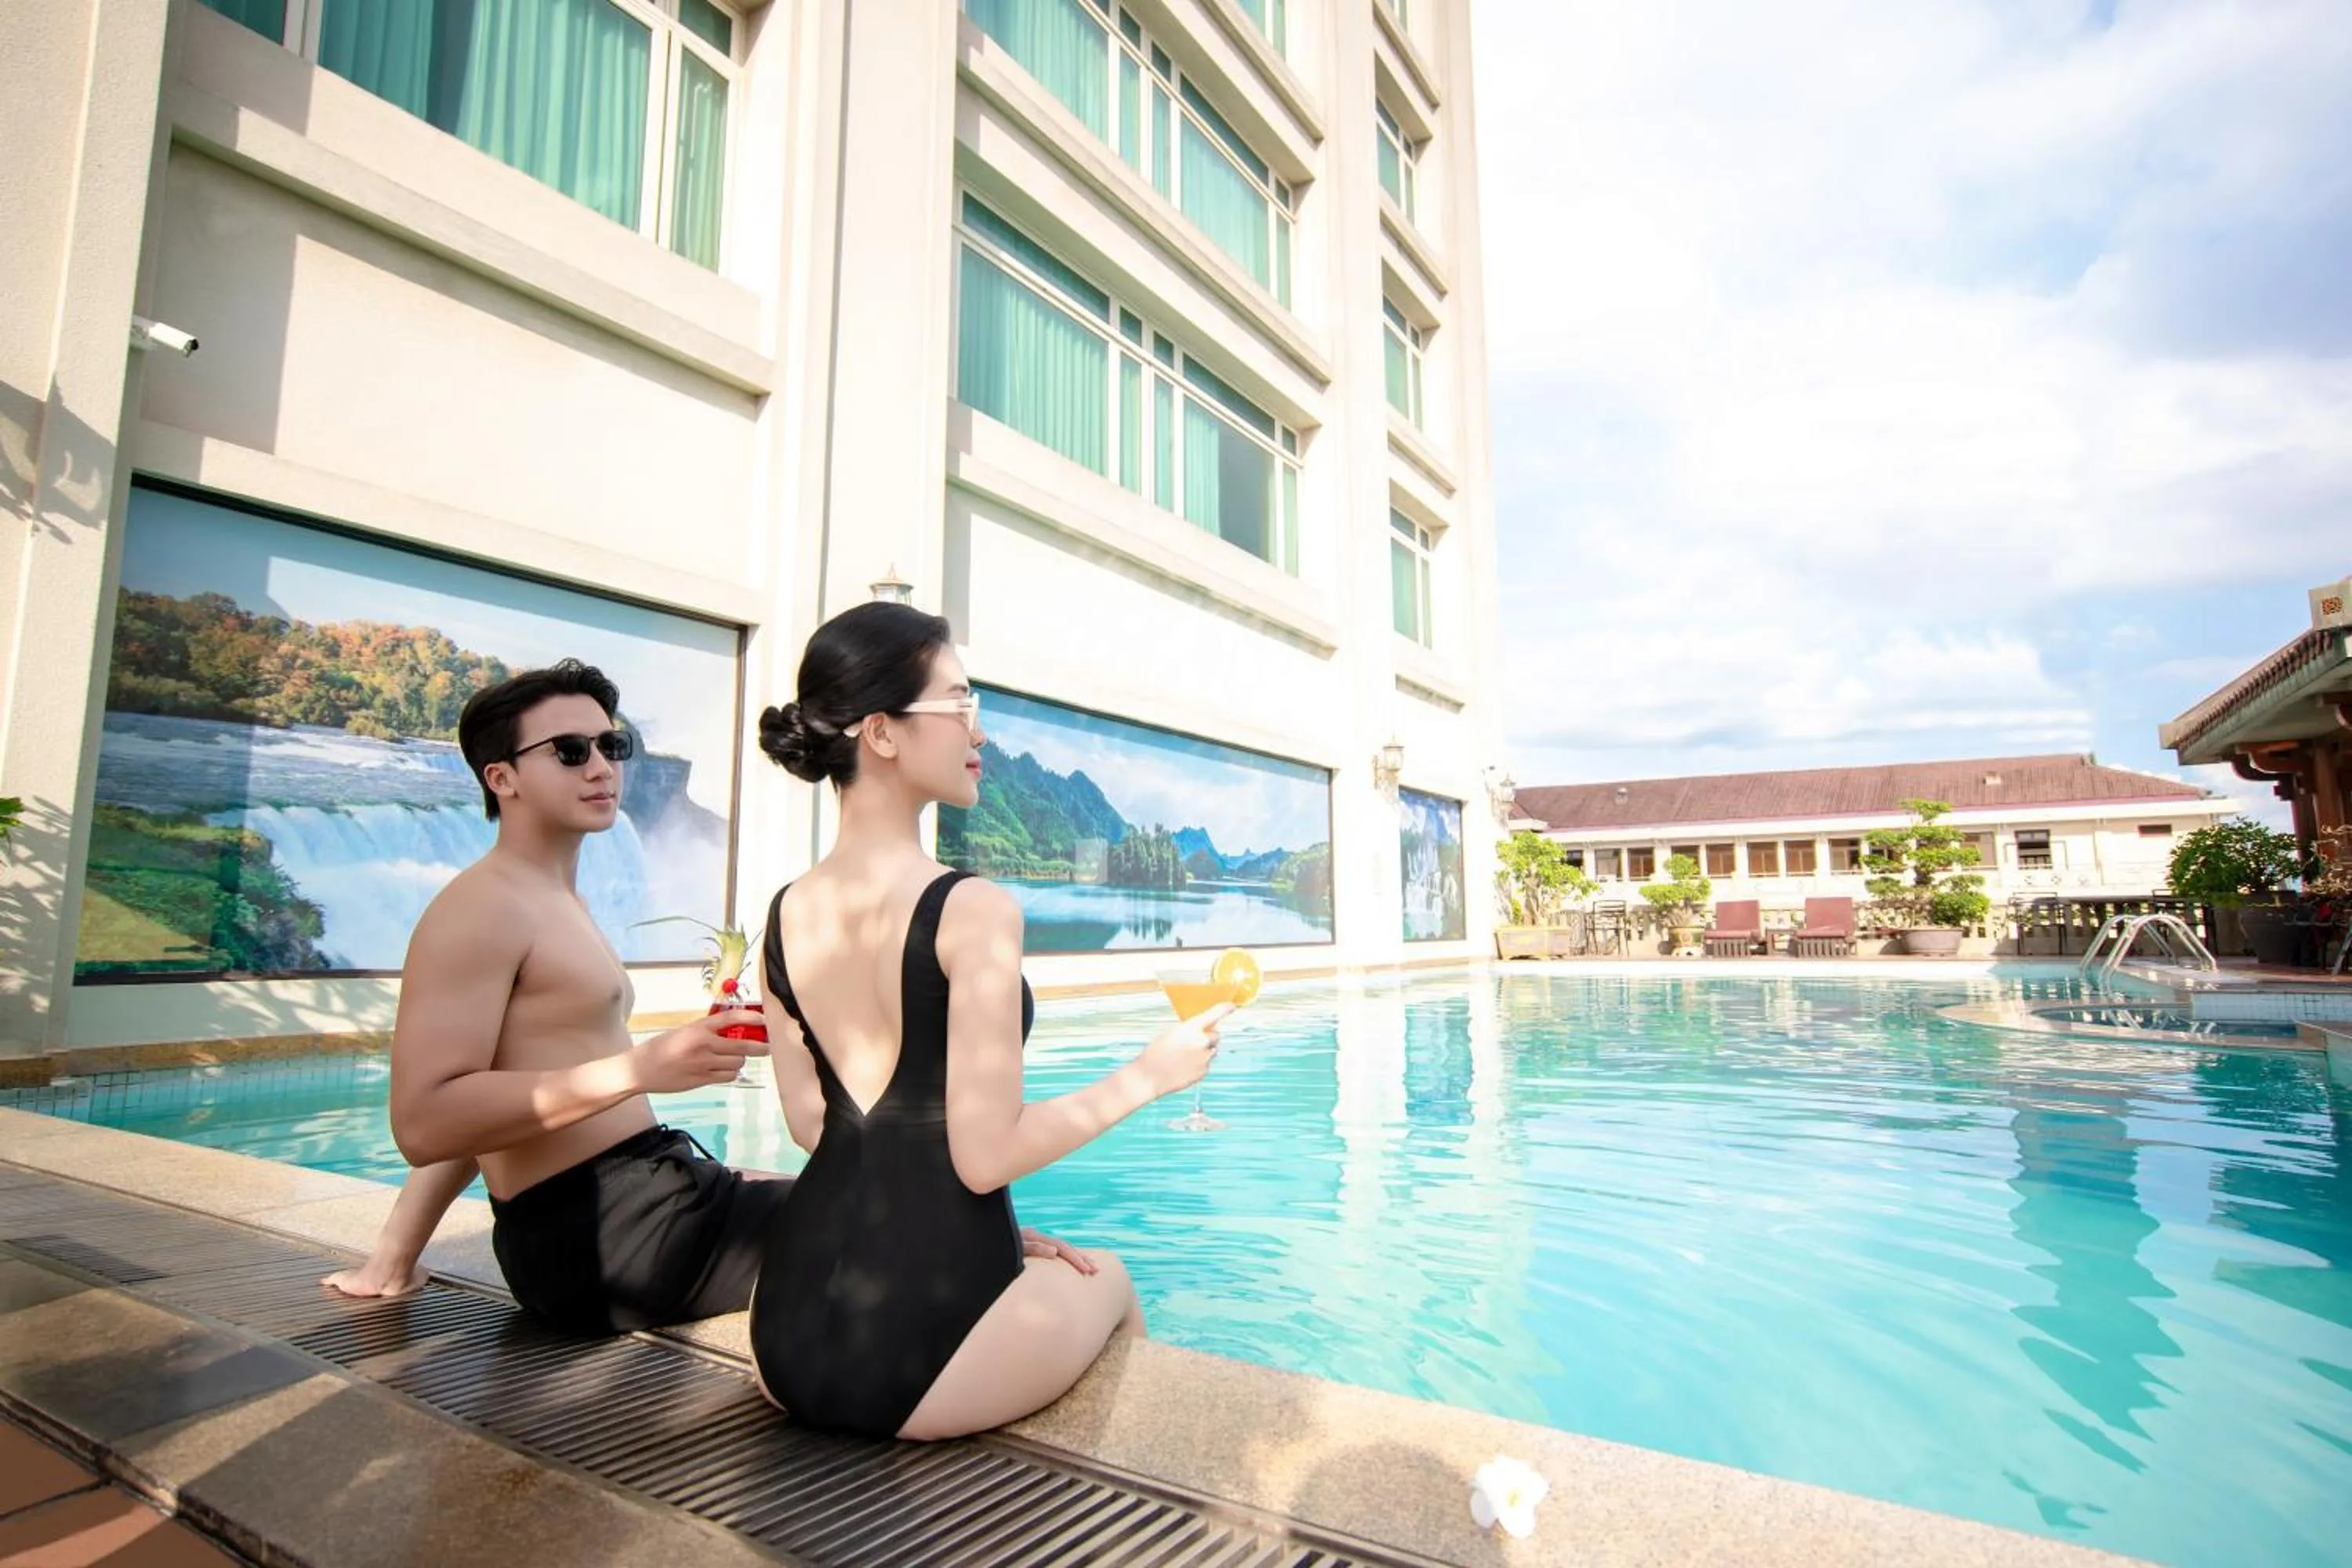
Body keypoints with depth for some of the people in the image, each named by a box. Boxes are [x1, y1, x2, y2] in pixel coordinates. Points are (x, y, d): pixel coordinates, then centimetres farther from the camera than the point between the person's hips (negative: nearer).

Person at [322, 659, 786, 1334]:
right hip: (595, 1234, -10)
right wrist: (639, 1069, -29)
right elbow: (426, 1124, -23)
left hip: (642, 1197, 10)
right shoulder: (478, 909, -13)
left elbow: (486, 1110, 22)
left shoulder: (559, 903, 18)